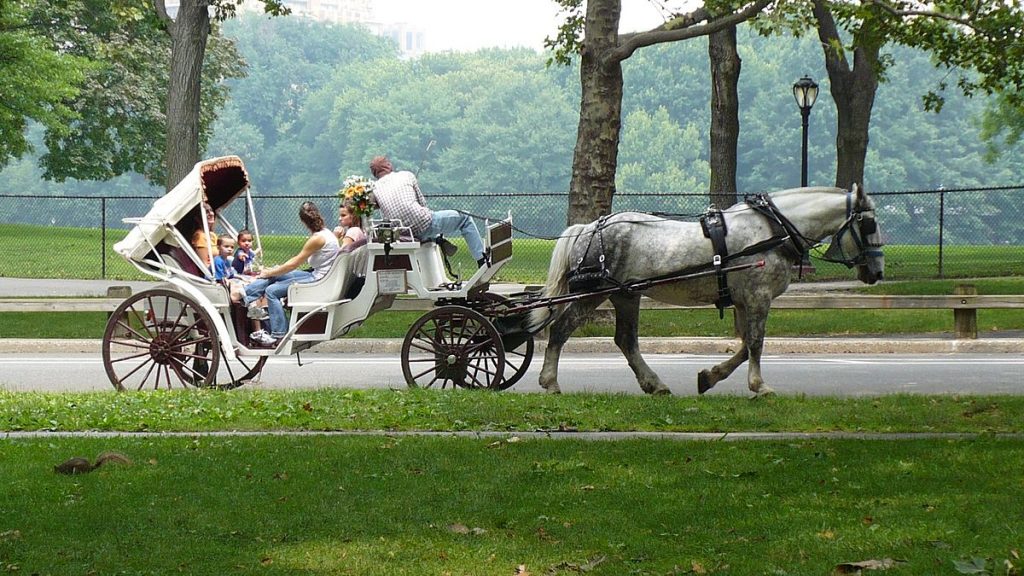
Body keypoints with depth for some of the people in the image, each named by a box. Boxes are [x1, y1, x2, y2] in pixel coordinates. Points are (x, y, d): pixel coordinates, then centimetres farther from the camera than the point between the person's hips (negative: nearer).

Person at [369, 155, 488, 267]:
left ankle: (437, 240, 15)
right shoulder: (406, 175, 6)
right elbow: (422, 202, 11)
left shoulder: (375, 188, 11)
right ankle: (482, 260, 11)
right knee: (465, 218, 15)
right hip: (424, 225, -4)